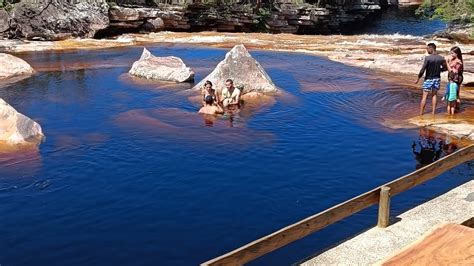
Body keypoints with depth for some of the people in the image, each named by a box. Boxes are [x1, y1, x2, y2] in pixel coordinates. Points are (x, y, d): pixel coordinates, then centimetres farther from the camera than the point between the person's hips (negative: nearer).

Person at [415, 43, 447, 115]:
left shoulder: (428, 58, -19)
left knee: (424, 96, 2)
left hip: (429, 79, -4)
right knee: (434, 95, 17)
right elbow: (445, 68, 8)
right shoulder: (441, 58, -4)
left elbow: (422, 70, -19)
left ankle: (421, 113, 6)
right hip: (437, 79, 4)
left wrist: (418, 78, -6)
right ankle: (433, 112, 18)